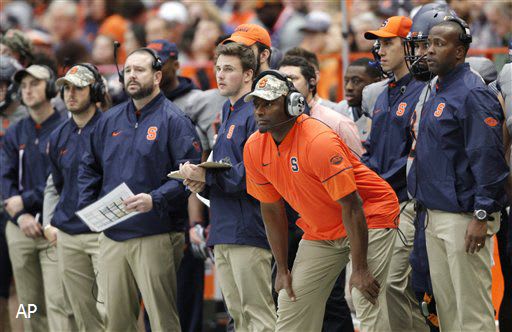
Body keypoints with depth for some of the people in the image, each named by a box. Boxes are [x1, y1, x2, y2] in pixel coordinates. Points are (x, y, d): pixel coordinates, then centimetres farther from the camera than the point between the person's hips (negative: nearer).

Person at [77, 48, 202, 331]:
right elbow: (88, 167, 24)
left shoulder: (173, 121, -4)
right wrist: (87, 206, 9)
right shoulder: (109, 121, 16)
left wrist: (155, 199, -23)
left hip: (155, 236, -6)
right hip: (111, 236, 6)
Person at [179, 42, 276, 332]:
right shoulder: (228, 112, 20)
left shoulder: (255, 113, -11)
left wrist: (208, 176, -18)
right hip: (223, 232, 10)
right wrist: (200, 177, 4)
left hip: (247, 229, -10)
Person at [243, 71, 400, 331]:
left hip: (369, 219, -7)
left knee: (367, 302, -21)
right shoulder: (254, 148, -5)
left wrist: (360, 269, -27)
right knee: (292, 304, 4)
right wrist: (282, 269, 5)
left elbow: (351, 207, -26)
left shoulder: (319, 141, -27)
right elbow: (271, 209, 6)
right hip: (320, 232, 7)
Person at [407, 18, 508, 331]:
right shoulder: (438, 92, 15)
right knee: (445, 303, 14)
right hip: (435, 216, 10)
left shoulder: (472, 93, -15)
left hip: (464, 219, -10)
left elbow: (488, 158, -20)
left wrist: (481, 215, -22)